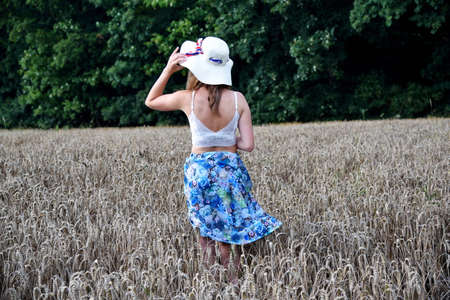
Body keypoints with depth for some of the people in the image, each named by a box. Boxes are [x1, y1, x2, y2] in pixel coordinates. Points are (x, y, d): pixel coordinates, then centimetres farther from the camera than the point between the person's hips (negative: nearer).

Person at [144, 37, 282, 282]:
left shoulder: (188, 99, -12)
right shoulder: (238, 99, -9)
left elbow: (150, 101, 8)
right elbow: (248, 145, -8)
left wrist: (168, 70, 1)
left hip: (199, 169, -1)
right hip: (230, 169, 1)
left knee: (205, 232, 16)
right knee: (229, 237, 12)